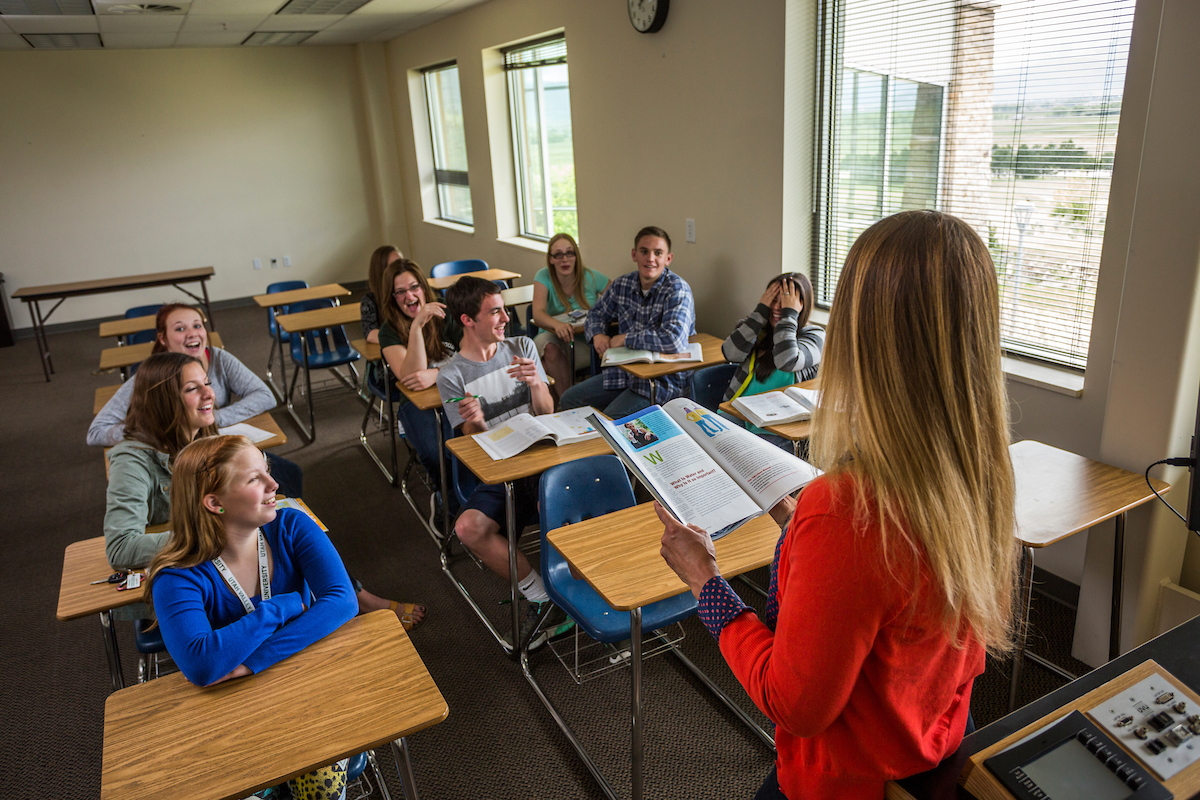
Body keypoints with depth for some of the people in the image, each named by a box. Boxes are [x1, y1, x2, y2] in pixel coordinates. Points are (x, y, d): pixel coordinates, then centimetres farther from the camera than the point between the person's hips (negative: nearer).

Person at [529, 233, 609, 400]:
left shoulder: (590, 277, -3)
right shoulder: (544, 277, -5)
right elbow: (538, 314, -20)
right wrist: (557, 324, -43)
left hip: (585, 342, 0)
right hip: (553, 337, 0)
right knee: (550, 348, -35)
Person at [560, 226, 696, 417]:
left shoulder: (677, 290, -17)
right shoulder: (622, 284, 3)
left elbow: (674, 340, -33)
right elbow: (597, 313, 22)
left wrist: (626, 338, -22)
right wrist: (598, 334, -3)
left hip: (664, 379, -7)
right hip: (625, 372, 7)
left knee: (609, 420, -26)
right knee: (569, 399, 4)